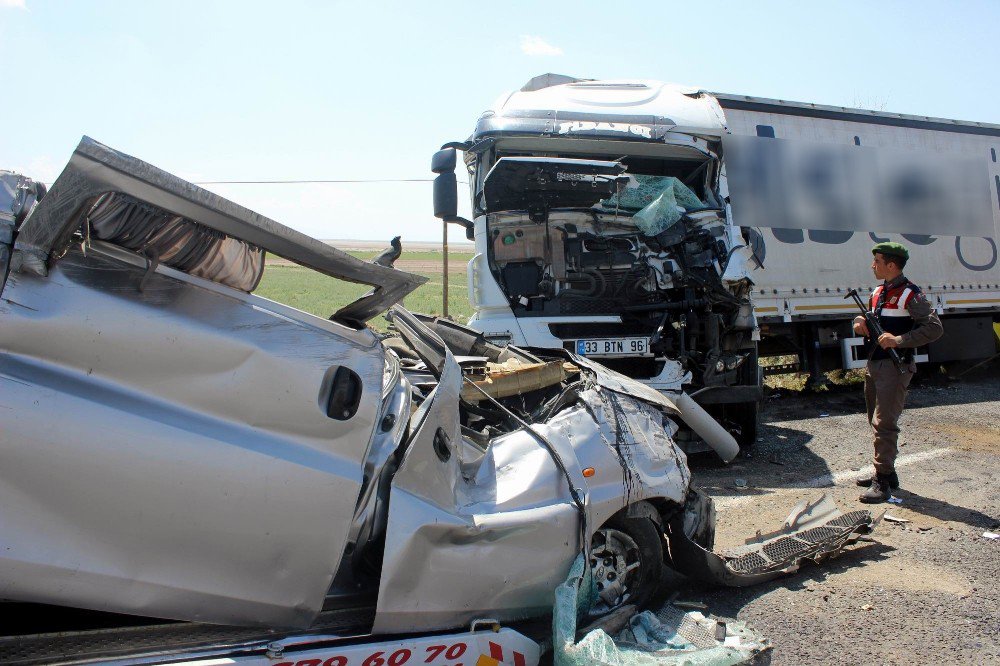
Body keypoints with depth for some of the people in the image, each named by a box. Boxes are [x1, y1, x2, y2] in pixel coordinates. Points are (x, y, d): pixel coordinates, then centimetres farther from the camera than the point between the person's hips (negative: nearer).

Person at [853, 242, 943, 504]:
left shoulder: (909, 294, -13)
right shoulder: (878, 292, 14)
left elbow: (934, 329, -18)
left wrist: (899, 340, -25)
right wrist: (860, 321, 1)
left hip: (895, 367, -9)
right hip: (874, 365, 9)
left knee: (884, 424, -11)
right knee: (876, 422, 16)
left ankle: (883, 482, -7)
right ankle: (886, 473, 28)